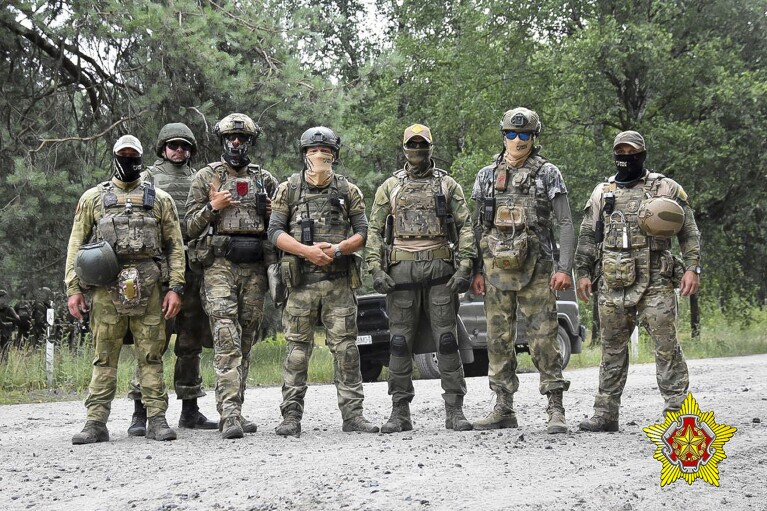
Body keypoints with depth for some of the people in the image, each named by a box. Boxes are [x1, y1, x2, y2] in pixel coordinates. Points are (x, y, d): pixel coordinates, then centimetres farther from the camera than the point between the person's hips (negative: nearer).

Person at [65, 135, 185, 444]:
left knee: (151, 356, 1)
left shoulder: (159, 200, 12)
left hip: (147, 288, 0)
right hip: (106, 288, 0)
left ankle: (157, 420, 4)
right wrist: (73, 288, 1)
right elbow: (76, 244, 10)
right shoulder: (93, 198, 12)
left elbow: (175, 246, 10)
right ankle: (96, 423, 2)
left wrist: (176, 287, 0)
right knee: (104, 357, 1)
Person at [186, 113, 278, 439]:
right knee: (226, 339, -15)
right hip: (219, 264, -4)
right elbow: (191, 226, 5)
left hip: (255, 268, 4)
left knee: (246, 340, 6)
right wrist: (214, 207, -11)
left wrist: (272, 213, 0)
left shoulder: (265, 179, 15)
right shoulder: (206, 178, 7)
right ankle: (229, 414, -22)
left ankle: (234, 410, 14)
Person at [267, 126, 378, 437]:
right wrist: (307, 250, -15)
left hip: (339, 282, 1)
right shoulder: (289, 190, 6)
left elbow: (362, 232, 6)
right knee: (297, 350, 1)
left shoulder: (348, 191, 9)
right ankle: (291, 417, 4)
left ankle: (352, 414, 4)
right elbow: (275, 232, 0)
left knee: (346, 348, 0)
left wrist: (337, 249, -12)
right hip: (302, 282, -1)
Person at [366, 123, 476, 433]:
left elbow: (465, 227, 5)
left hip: (440, 268, -1)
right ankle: (400, 412, 6)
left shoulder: (448, 185, 10)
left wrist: (464, 267, -7)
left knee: (446, 341, -2)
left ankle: (455, 410, 1)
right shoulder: (390, 187, 12)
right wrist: (376, 268, -4)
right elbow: (375, 230, 9)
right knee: (400, 343, 1)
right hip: (401, 269, 1)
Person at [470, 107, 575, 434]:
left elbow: (565, 224, -2)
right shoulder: (487, 176, 11)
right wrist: (475, 270, 7)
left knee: (543, 339, -6)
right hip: (496, 269, 4)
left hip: (536, 270, -4)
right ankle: (503, 409, 13)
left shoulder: (548, 174, 1)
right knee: (499, 340, 6)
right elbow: (477, 227, 14)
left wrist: (564, 268, -12)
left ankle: (555, 410, -4)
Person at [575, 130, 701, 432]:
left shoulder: (666, 189, 6)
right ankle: (606, 414, 12)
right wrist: (583, 273, 9)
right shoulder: (602, 193, 15)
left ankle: (677, 410, -6)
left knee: (666, 346, -8)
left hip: (656, 282, -3)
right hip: (613, 284, 3)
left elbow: (689, 232, 5)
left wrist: (692, 268, -6)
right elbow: (587, 237, 18)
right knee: (612, 349, 7)